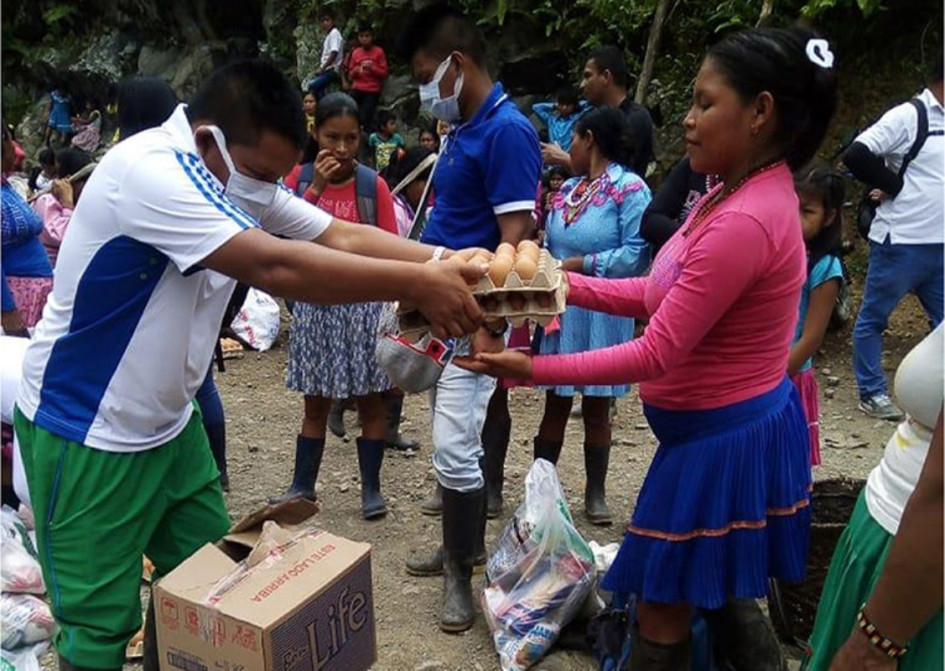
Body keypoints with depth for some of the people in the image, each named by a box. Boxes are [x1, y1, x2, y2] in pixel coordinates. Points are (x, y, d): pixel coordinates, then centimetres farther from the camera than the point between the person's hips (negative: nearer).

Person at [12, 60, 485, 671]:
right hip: (87, 435, -8)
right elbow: (274, 266, -37)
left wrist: (443, 261, -22)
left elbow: (340, 236, -6)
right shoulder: (148, 171, -28)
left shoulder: (240, 173, -1)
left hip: (169, 424, 8)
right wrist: (417, 285, -34)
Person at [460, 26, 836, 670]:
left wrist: (534, 369, -21)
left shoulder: (744, 221, -29)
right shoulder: (746, 192, 5)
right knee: (721, 599, 26)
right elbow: (656, 294, 7)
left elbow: (656, 356, -26)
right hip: (735, 427, 10)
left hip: (722, 439, -10)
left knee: (662, 612, 8)